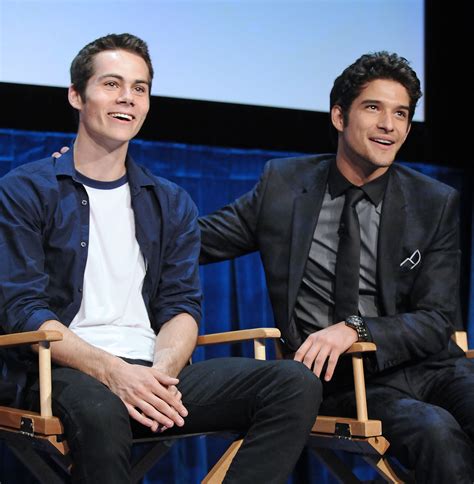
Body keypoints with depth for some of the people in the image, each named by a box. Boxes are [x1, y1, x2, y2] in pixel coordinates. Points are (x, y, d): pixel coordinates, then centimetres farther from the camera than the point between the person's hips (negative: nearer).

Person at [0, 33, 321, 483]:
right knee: (99, 409, -42)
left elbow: (182, 306, 10)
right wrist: (112, 371, -20)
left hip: (153, 369, 5)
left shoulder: (172, 203, 19)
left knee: (296, 383, -18)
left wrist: (161, 372, -14)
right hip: (66, 373, -4)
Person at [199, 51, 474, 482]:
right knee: (437, 431, -33)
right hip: (339, 378, -2)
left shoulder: (435, 204, 6)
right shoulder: (284, 184, 6)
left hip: (428, 366, 2)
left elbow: (437, 321, 0)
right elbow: (197, 238, 10)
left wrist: (354, 329, -18)